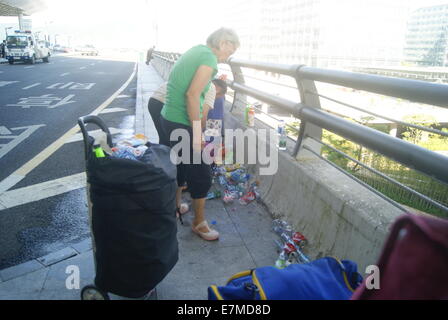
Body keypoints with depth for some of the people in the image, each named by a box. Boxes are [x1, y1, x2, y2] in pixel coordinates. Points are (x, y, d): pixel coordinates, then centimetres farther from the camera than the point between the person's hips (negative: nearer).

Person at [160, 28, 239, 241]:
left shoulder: (196, 51, 14)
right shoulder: (209, 59, -14)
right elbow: (192, 95, -24)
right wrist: (196, 134, -20)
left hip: (169, 118, 10)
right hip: (181, 124, -10)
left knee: (181, 167, 25)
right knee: (202, 175, 3)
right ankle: (199, 223, 20)